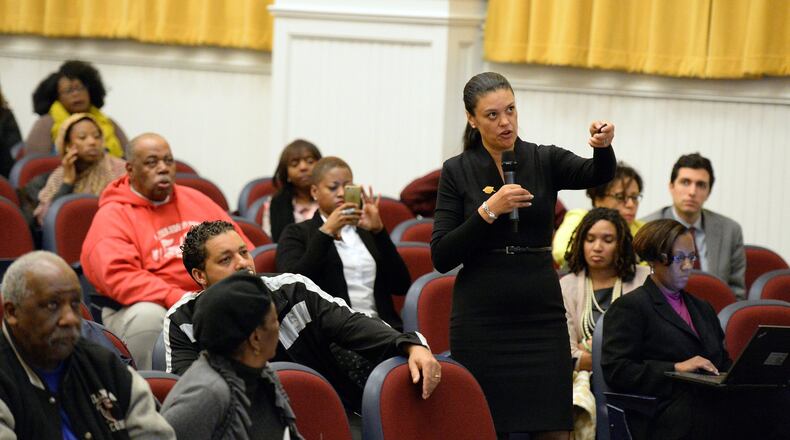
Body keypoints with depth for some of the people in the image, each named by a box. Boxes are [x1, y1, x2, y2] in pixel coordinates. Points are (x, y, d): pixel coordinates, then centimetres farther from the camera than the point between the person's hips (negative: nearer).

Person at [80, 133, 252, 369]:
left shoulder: (195, 200, 18)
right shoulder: (112, 216, -2)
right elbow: (118, 276, -17)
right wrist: (178, 300, -25)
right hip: (149, 306, -5)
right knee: (148, 316, -37)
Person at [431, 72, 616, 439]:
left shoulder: (545, 161, 4)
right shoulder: (457, 171, 1)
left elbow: (597, 175, -18)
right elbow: (441, 257, -5)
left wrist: (603, 146, -39)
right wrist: (488, 211, -17)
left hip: (541, 314, 1)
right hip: (480, 317, -1)